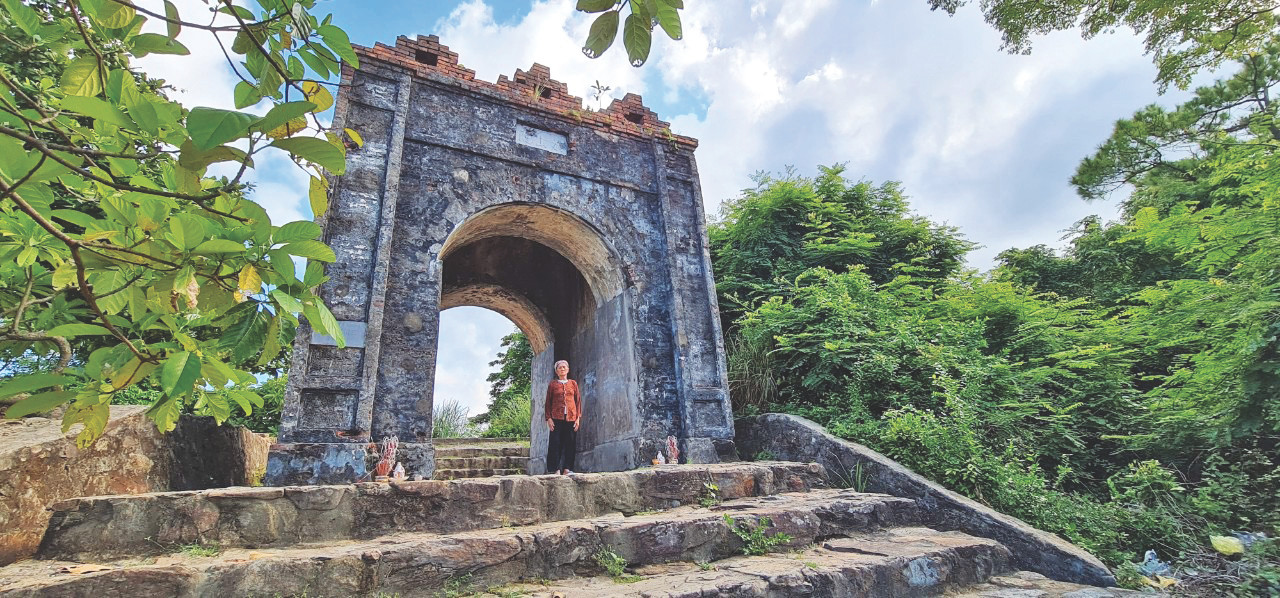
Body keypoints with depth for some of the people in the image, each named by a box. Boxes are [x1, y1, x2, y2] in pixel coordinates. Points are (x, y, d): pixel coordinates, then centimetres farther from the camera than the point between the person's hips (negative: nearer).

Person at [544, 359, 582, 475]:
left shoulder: (573, 383, 12)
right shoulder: (552, 384, 9)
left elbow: (578, 401, 10)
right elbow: (548, 402, 7)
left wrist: (578, 418, 2)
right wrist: (548, 418, -4)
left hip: (571, 417, 1)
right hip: (556, 418, -1)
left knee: (569, 443, -1)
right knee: (556, 443, -5)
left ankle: (566, 469, 2)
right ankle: (557, 469, -3)